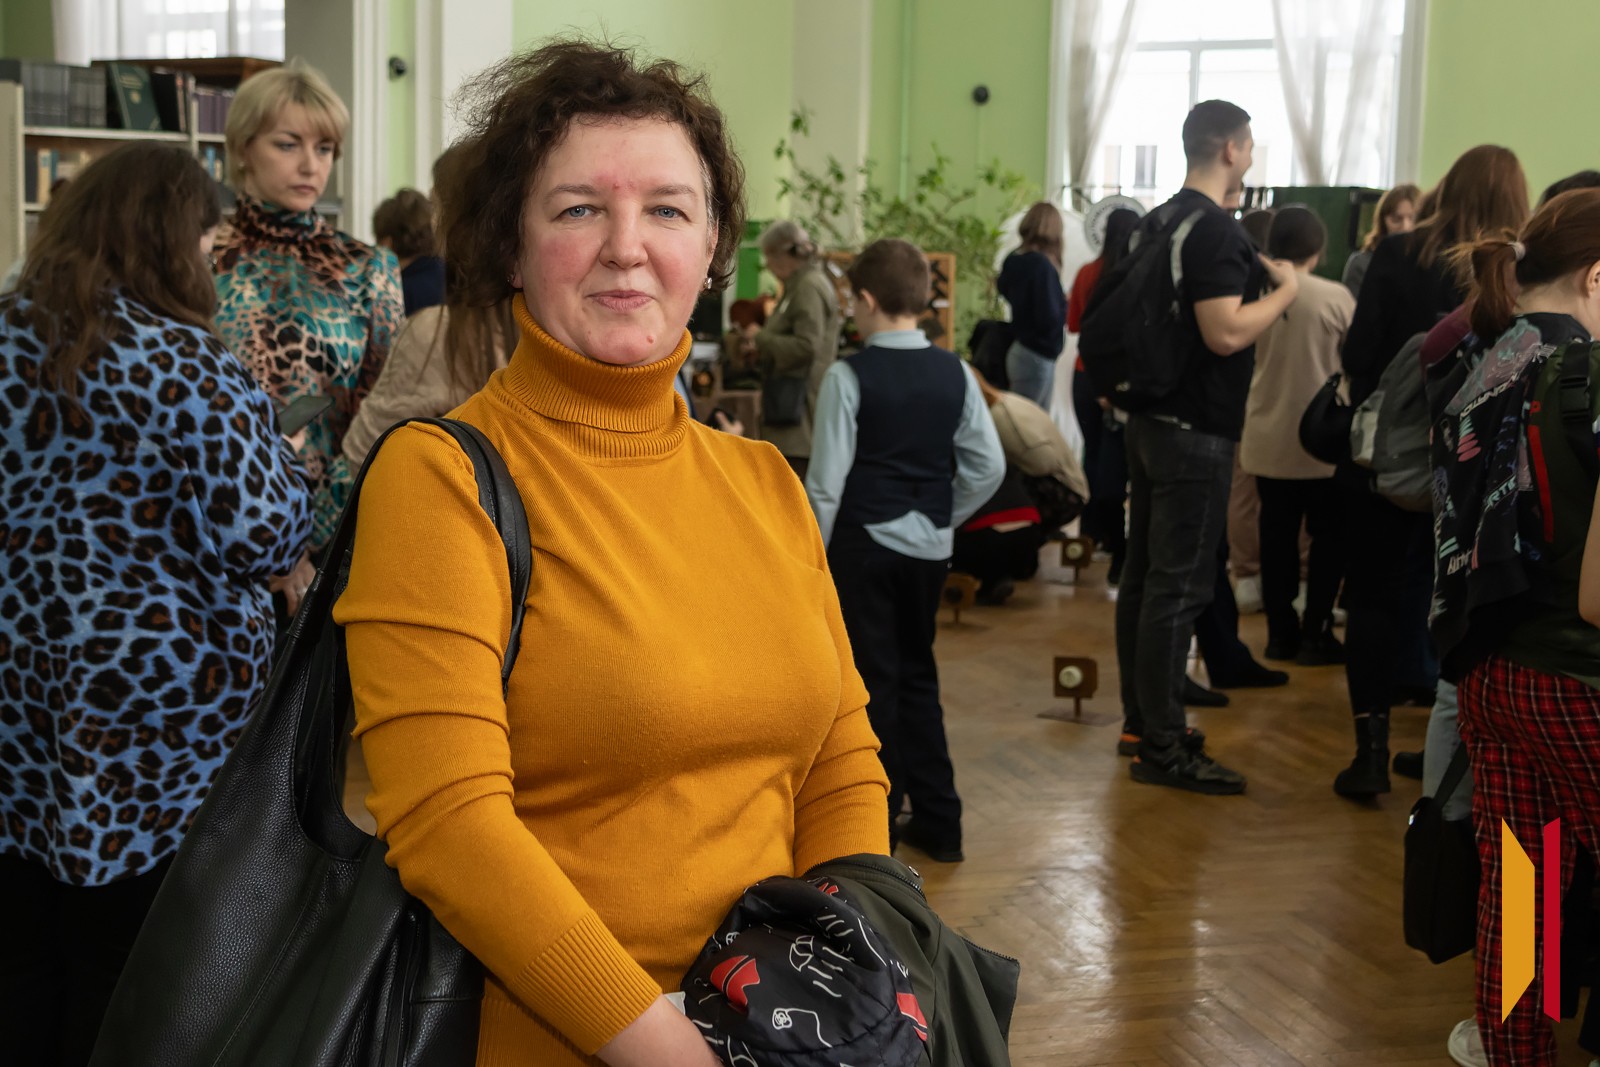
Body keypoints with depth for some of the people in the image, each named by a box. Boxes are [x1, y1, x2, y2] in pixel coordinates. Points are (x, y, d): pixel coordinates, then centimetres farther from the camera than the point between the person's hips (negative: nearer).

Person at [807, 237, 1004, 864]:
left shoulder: (849, 376, -12)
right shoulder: (954, 374, 1)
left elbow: (826, 480, -12)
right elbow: (989, 466, 3)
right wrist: (945, 518, 15)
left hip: (863, 543, -5)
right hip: (929, 546, 5)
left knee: (873, 682, 3)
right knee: (918, 677, 16)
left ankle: (876, 828, 9)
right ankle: (938, 822, 19)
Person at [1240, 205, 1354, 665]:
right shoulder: (1336, 297, -9)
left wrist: (1238, 427, 18)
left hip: (1266, 438, 3)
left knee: (1277, 536, 11)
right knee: (1327, 537, 9)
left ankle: (1280, 634, 14)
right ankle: (1314, 635, 8)